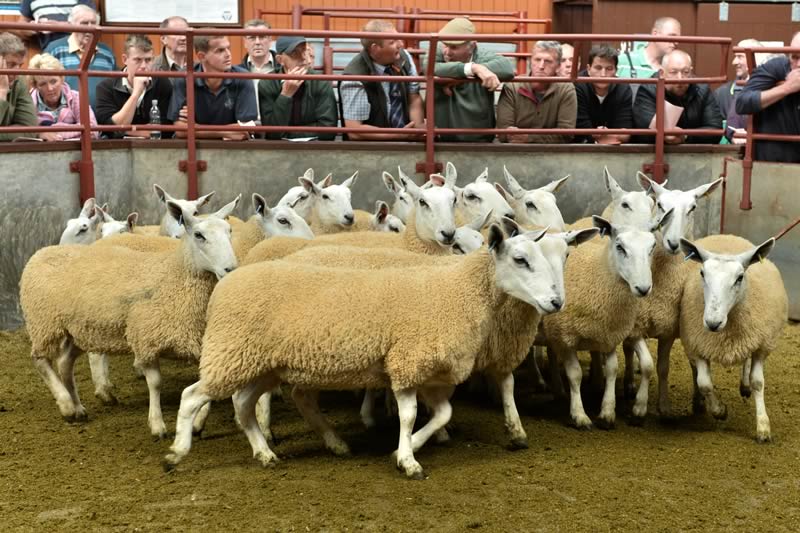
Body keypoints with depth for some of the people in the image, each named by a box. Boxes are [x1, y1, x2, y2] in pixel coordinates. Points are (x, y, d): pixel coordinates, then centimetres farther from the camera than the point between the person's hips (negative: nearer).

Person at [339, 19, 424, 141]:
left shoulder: (403, 57, -3)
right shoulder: (356, 77, -19)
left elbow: (414, 99, 6)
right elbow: (354, 131, -21)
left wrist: (419, 127, -12)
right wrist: (400, 135, -20)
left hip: (405, 140, 6)